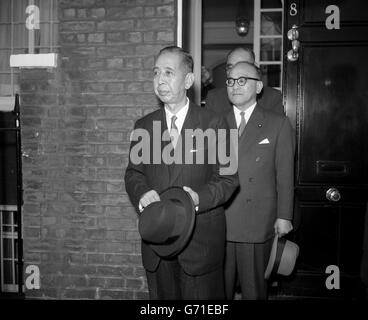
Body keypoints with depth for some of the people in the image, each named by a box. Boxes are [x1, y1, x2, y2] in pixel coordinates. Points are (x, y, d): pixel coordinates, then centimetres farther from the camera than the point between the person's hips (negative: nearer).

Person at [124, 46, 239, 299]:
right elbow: (134, 172, 8)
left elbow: (228, 178, -4)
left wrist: (200, 197, -23)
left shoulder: (213, 124, -3)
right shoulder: (143, 126, 8)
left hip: (201, 239, -3)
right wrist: (141, 193, -15)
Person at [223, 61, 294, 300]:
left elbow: (285, 174, 1)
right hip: (218, 223, 2)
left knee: (254, 288, 9)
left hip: (258, 224, -2)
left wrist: (284, 217, -2)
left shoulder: (278, 124, 3)